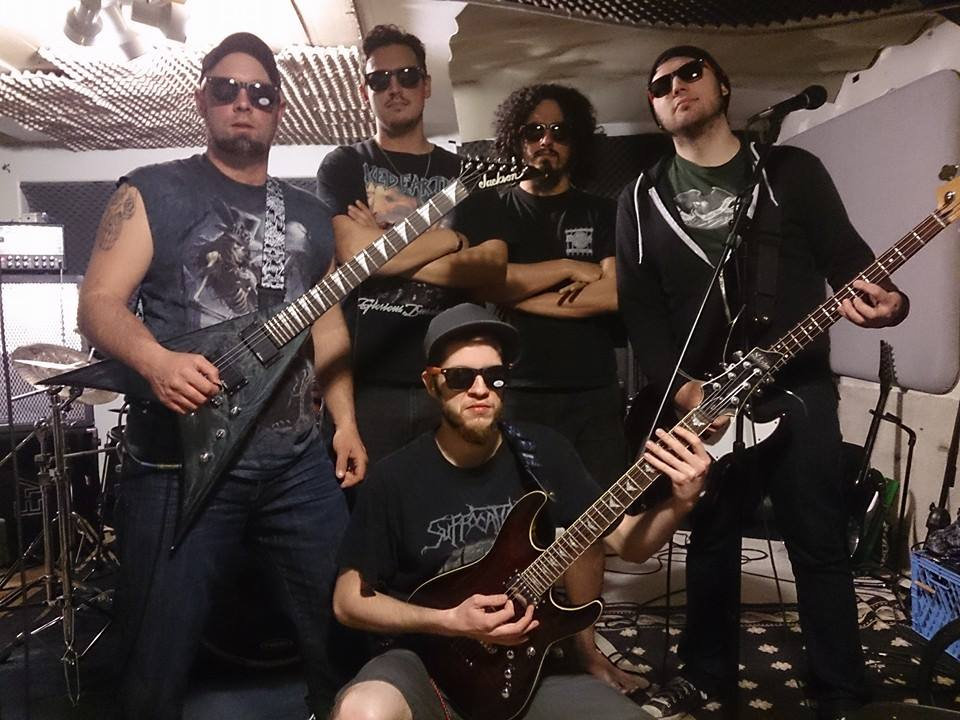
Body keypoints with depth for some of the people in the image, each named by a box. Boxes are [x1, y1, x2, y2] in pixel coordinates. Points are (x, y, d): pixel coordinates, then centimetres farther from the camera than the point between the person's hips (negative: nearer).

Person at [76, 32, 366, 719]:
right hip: (180, 459, -3)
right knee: (160, 653, 7)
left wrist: (345, 421, 7)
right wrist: (155, 361, -24)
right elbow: (99, 301, -4)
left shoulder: (310, 215, 15)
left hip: (299, 461, 4)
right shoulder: (153, 192, 2)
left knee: (341, 629, 12)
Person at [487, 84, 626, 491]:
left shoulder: (603, 213, 10)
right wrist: (568, 267, -9)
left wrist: (515, 295, -7)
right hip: (516, 394, -1)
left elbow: (613, 294, -6)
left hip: (595, 395, 1)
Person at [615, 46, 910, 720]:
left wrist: (882, 299, -22)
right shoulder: (641, 201, 6)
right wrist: (683, 389, -11)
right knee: (710, 543, 13)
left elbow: (848, 257, 1)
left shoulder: (793, 170, 5)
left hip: (800, 390, -1)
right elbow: (639, 310, -1)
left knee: (821, 548, 5)